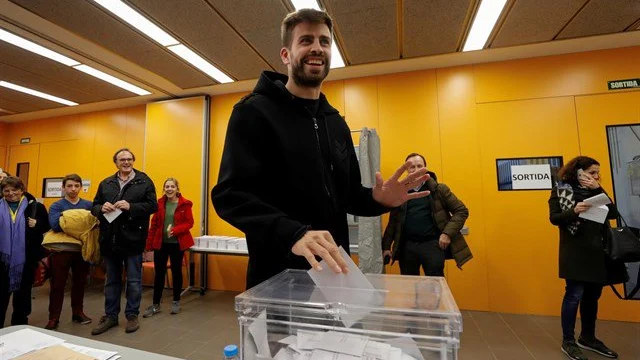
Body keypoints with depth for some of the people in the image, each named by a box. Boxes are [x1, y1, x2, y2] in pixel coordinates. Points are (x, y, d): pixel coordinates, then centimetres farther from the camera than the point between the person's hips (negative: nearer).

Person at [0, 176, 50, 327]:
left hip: (26, 258, -1)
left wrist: (37, 224, -18)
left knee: (23, 291, 13)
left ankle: (19, 324, 29)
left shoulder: (35, 206, -3)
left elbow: (46, 226, 1)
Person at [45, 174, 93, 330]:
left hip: (82, 249, 2)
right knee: (58, 284, 6)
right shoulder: (56, 206, -3)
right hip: (61, 249, -2)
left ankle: (78, 312, 28)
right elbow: (55, 225, -19)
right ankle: (54, 318, 19)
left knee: (80, 282, 13)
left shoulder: (89, 205, 4)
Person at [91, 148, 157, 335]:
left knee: (134, 281, 7)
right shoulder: (105, 184, 10)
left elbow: (152, 206, -8)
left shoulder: (144, 181, -3)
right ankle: (110, 316, 31)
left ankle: (132, 316, 23)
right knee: (111, 280, 17)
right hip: (110, 240, 4)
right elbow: (94, 207, 11)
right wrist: (102, 208, -11)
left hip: (132, 239, -4)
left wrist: (131, 207, -21)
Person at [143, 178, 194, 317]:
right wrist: (149, 244, 2)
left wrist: (174, 231, -23)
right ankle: (155, 305, 23)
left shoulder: (185, 204, -8)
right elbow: (154, 224, 3)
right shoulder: (160, 203, 2)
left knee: (176, 272, 10)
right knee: (159, 273, 9)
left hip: (177, 244, -2)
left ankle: (176, 302, 27)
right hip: (160, 243, 2)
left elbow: (189, 223, -8)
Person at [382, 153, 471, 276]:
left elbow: (462, 211, 2)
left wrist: (447, 233, -10)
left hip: (433, 244, -3)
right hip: (407, 245, 3)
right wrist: (386, 246, 7)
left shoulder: (439, 189, 1)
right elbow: (393, 221, 10)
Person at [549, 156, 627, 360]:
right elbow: (554, 218, -10)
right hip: (575, 251, -6)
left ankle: (588, 338, 31)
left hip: (597, 251, 6)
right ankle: (568, 342, 11)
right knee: (574, 295, -2)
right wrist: (574, 211, -27)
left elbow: (613, 213, 0)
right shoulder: (561, 190, -4)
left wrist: (598, 190, -6)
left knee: (592, 296, 14)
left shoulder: (595, 190, 12)